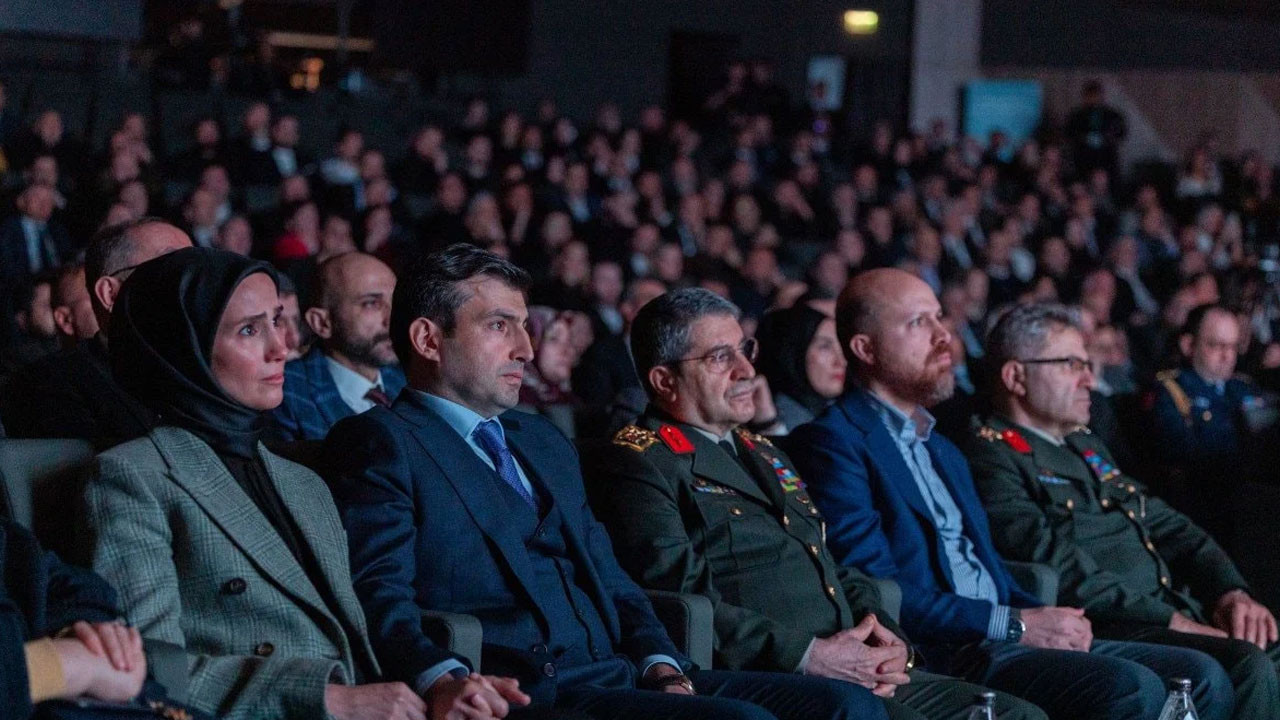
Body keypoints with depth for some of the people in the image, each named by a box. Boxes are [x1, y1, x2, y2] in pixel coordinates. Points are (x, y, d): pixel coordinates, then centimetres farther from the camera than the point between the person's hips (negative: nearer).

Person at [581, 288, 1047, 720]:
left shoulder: (764, 455, 28)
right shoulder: (633, 464, 0)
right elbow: (680, 595, -14)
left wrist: (888, 641, 5)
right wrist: (807, 655, -19)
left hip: (860, 673, 9)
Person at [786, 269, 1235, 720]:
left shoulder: (942, 450, 25)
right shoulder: (831, 442, -5)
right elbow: (876, 590, -14)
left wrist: (1046, 618, 2)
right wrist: (1013, 625, -14)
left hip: (1002, 638, 9)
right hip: (939, 657, -9)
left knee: (1203, 677, -5)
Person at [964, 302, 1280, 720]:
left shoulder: (1085, 445, 26)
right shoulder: (990, 456, -4)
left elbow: (1164, 524, 24)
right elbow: (1054, 561, -15)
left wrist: (1232, 590, 5)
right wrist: (1169, 620, -17)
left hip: (1176, 610, 9)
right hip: (1110, 630, -9)